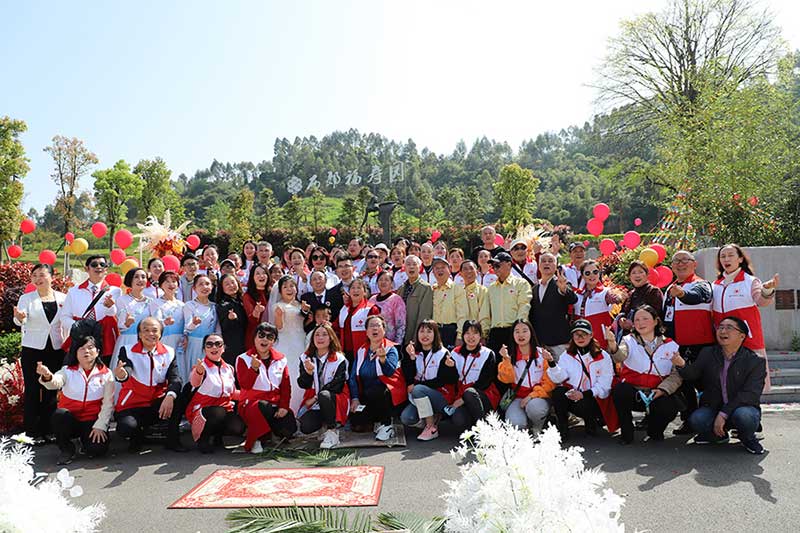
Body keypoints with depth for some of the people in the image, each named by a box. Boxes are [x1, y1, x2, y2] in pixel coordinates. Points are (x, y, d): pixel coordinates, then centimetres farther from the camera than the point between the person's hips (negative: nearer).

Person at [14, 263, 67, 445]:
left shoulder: (63, 298, 3)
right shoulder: (26, 298, 0)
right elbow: (20, 321, -15)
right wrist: (19, 318, -37)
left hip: (56, 350, 1)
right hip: (32, 350, -1)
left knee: (51, 390, 5)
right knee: (32, 391, 1)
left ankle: (47, 430, 15)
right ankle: (32, 432, 8)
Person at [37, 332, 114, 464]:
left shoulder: (106, 374, 1)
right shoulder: (67, 371, 2)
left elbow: (108, 404, -1)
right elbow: (56, 382, -23)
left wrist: (100, 426, -10)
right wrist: (47, 376, -45)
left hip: (92, 421, -1)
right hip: (69, 420, 1)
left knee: (98, 449, -25)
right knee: (60, 413, -33)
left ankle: (86, 439, 13)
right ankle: (66, 449, -7)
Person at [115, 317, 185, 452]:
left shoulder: (168, 353, 1)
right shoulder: (128, 351, -5)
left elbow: (175, 378, -12)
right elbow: (126, 372, -25)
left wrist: (170, 396, -34)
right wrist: (121, 375, -51)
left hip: (158, 402, 2)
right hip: (133, 404, -2)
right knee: (126, 428, -32)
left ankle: (172, 440, -7)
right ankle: (137, 436, 7)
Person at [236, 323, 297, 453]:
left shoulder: (281, 359, 9)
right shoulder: (244, 359, 0)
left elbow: (286, 386, 7)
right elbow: (245, 385, -15)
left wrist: (284, 406, -6)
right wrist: (254, 368, -32)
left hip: (275, 404, 4)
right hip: (252, 402, -3)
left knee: (288, 429, -21)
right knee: (265, 408, -39)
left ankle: (267, 433, 14)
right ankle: (256, 439, -11)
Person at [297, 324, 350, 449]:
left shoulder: (339, 359, -5)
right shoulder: (306, 358, 6)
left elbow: (336, 385, -11)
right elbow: (303, 385, 0)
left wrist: (316, 398, -14)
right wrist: (309, 372, -20)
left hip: (336, 400, -3)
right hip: (314, 403, 3)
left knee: (324, 395, -38)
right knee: (305, 427, -24)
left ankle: (332, 432, -17)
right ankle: (325, 424, 12)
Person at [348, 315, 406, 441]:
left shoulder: (391, 349, -6)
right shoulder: (361, 351, 8)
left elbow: (390, 371, -24)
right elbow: (353, 376, 7)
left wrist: (383, 358, -44)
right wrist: (355, 398, -4)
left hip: (388, 394, -4)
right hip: (366, 395, 4)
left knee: (374, 392, -36)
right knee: (356, 423, -17)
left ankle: (386, 424, -12)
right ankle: (379, 419, 15)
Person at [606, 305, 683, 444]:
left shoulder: (670, 345, 5)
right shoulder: (629, 341, 0)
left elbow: (676, 375, -2)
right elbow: (620, 356, -23)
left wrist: (662, 389, -20)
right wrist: (613, 345, -46)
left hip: (657, 395, 1)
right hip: (632, 393, -1)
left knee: (671, 405, -29)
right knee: (620, 389, -32)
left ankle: (655, 431, 7)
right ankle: (626, 432, -8)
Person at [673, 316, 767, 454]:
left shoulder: (756, 361, -7)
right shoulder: (707, 353, 6)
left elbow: (750, 394, -16)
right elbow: (693, 374, -1)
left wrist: (724, 413, -25)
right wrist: (682, 365, -27)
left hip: (743, 407, -2)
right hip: (712, 407, 3)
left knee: (744, 416, -36)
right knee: (696, 419, -28)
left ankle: (747, 438, 0)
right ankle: (718, 434, 7)